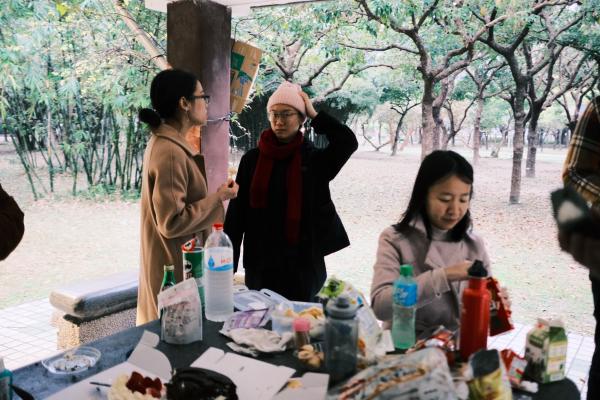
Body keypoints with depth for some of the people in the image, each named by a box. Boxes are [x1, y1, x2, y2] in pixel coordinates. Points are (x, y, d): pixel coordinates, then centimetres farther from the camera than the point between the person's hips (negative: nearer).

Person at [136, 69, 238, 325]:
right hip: (176, 268, -10)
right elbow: (172, 223, -25)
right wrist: (218, 198, -17)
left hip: (180, 261, 10)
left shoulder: (166, 143, 8)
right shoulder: (170, 152, -23)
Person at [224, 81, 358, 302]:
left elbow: (348, 142, -18)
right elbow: (236, 212, 1)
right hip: (261, 262, 1)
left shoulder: (314, 159, 0)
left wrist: (314, 114, -8)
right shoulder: (252, 159, 3)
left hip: (303, 263, -1)